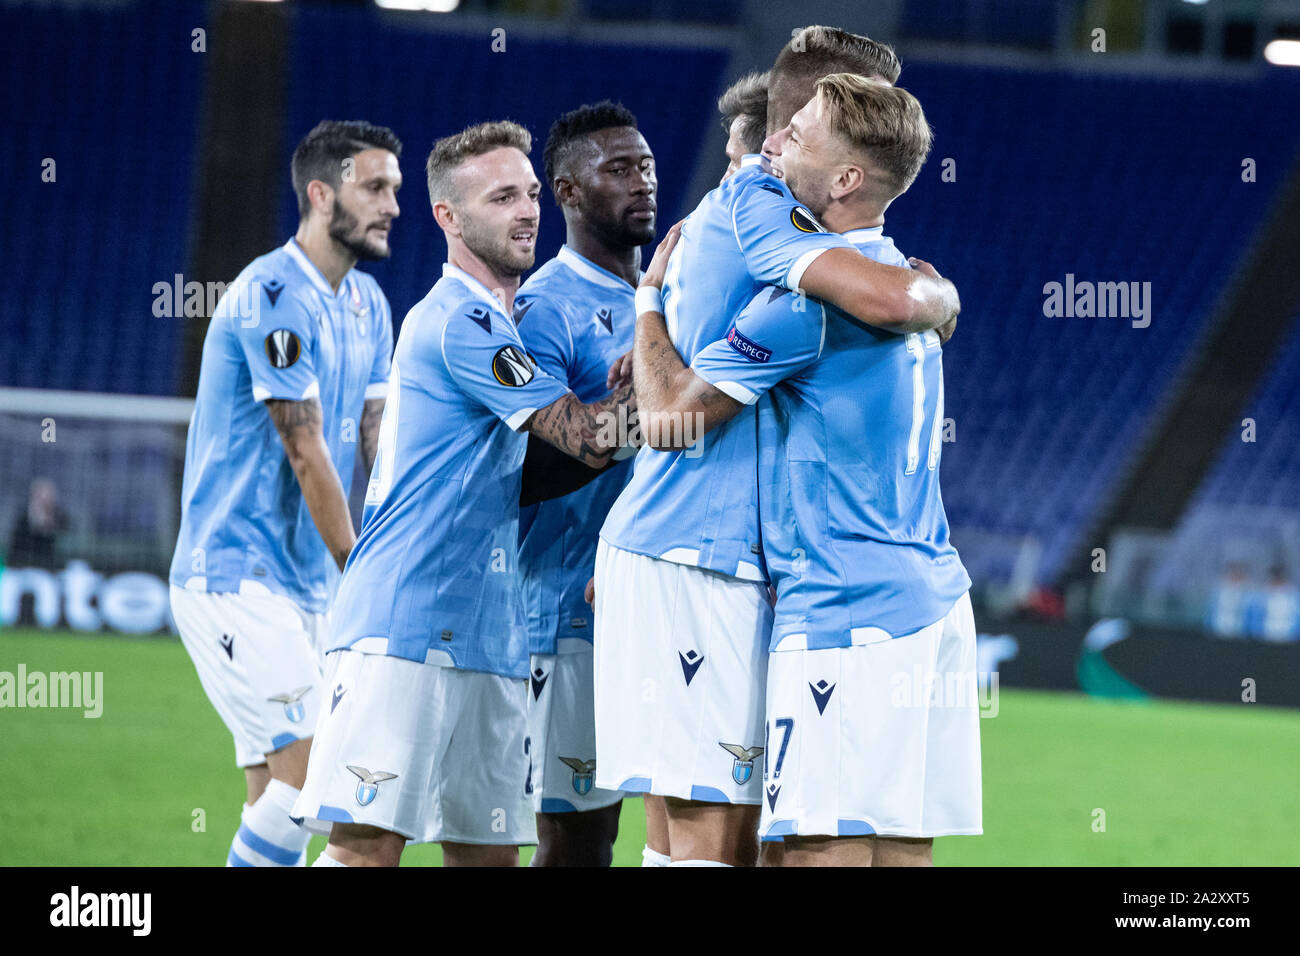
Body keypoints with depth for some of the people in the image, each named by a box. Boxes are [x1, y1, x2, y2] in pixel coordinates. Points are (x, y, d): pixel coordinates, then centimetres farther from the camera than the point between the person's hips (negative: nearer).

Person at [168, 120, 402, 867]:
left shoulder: (369, 304, 14)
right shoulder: (272, 297, -15)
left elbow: (381, 443, 8)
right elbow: (306, 454, -15)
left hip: (304, 582, 9)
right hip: (233, 574, -9)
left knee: (279, 789, 6)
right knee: (313, 765, -17)